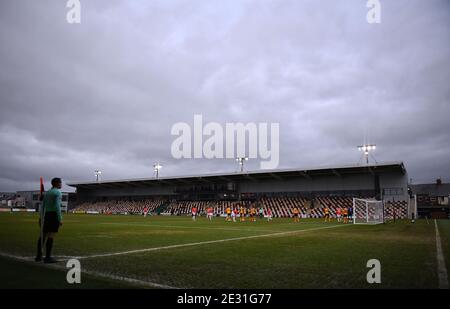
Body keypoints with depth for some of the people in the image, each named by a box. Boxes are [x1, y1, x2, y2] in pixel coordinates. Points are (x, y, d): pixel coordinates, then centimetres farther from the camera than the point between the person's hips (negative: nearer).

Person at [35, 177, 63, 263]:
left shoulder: (47, 192, 15)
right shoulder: (58, 192, -10)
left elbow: (43, 206, 14)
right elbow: (57, 206, -19)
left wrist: (41, 217, 18)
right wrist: (60, 219, -18)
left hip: (47, 215, 8)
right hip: (55, 215, -8)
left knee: (43, 236, 13)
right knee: (51, 237, -7)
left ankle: (38, 256, 18)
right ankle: (47, 257, -6)